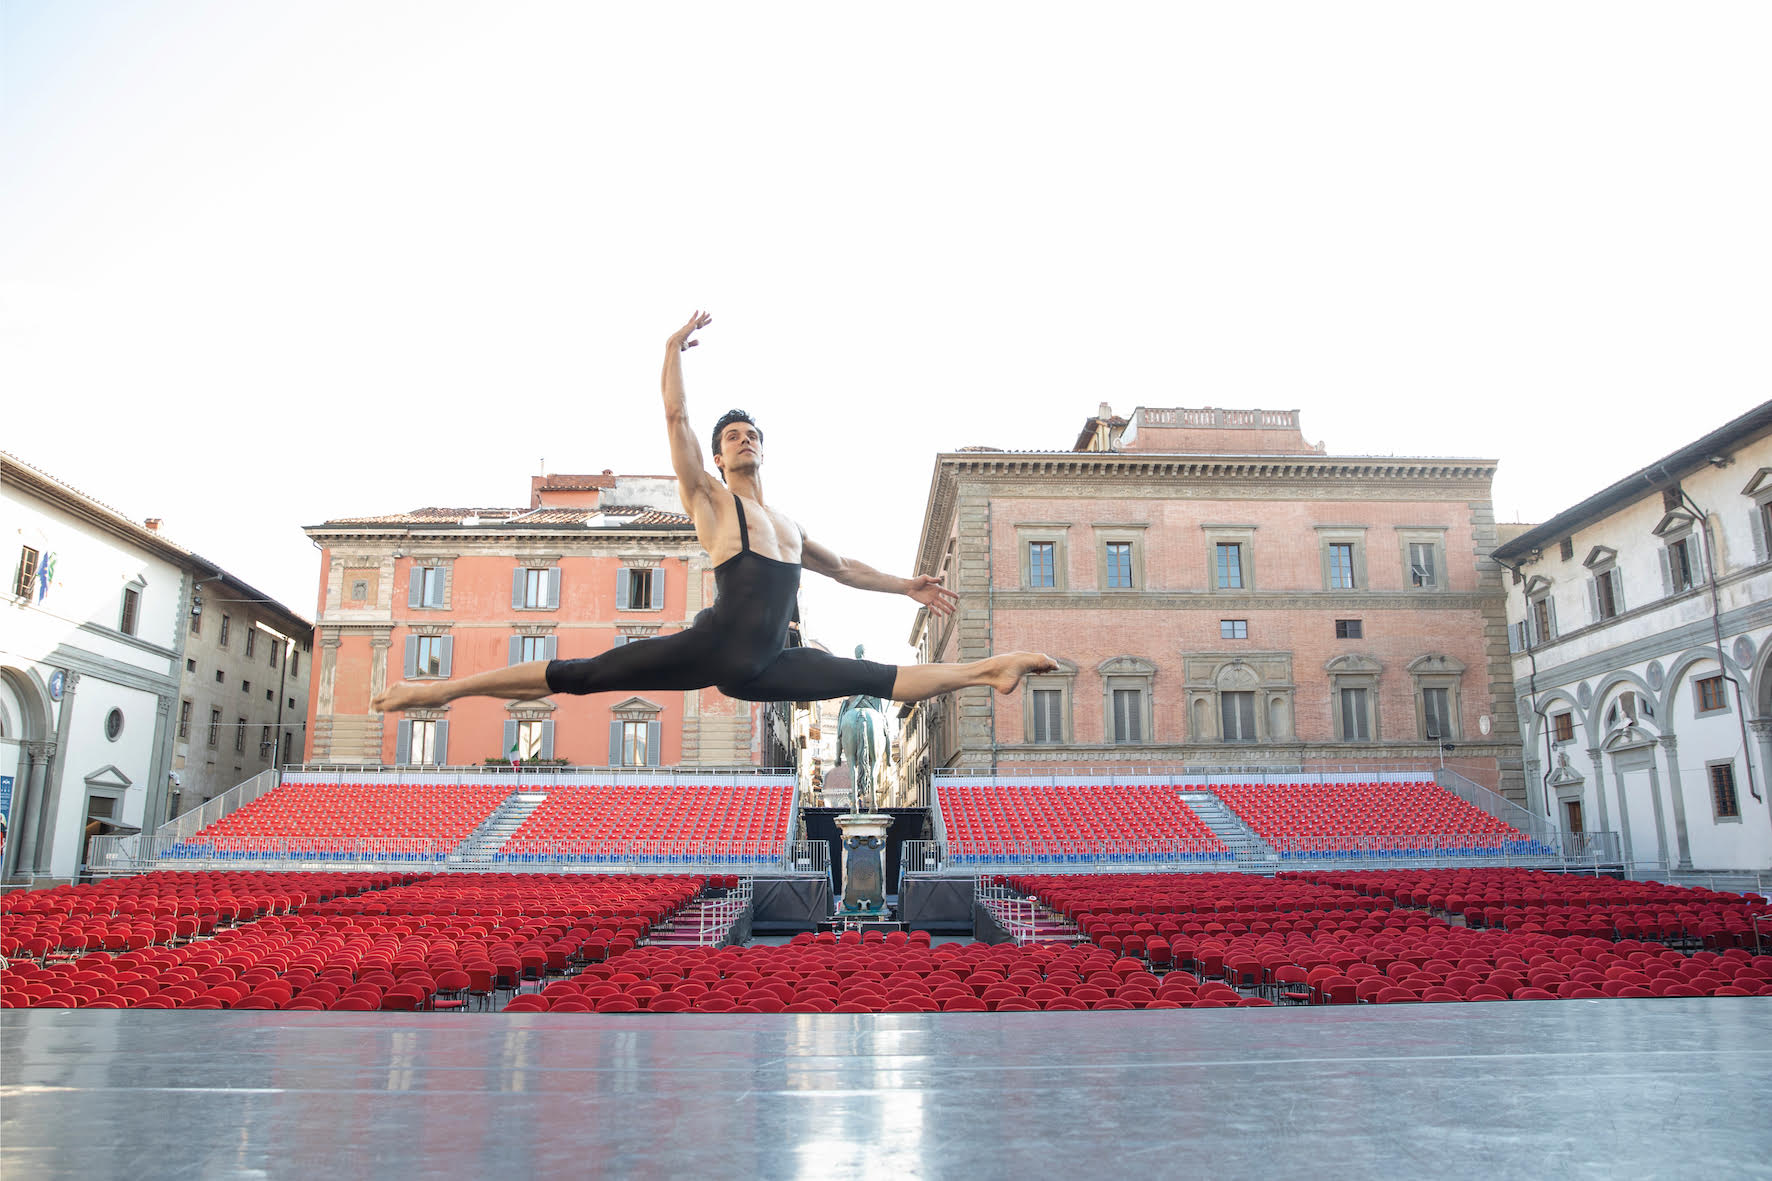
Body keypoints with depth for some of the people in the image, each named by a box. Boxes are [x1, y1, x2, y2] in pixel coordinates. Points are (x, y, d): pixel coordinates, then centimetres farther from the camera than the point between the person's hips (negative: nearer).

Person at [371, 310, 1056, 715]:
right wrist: (675, 349, 4)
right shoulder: (708, 497, 10)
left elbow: (842, 568, 37)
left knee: (883, 678, 3)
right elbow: (676, 417, 2)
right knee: (583, 675, -14)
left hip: (763, 667, 5)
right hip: (712, 646, -5)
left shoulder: (788, 525, 25)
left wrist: (907, 586, 38)